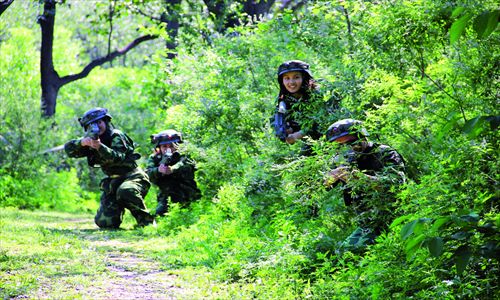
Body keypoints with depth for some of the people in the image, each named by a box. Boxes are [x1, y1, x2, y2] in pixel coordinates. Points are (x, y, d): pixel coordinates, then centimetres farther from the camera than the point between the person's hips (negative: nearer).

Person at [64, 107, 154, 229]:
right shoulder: (91, 140, 8)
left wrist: (100, 147, -43)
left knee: (125, 191, -42)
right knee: (103, 222, -8)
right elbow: (68, 149, -1)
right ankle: (119, 207, 25)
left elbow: (117, 157, -27)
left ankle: (146, 220, -22)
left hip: (132, 177, -6)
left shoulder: (116, 136, -11)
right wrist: (82, 142, -21)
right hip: (113, 182, 6)